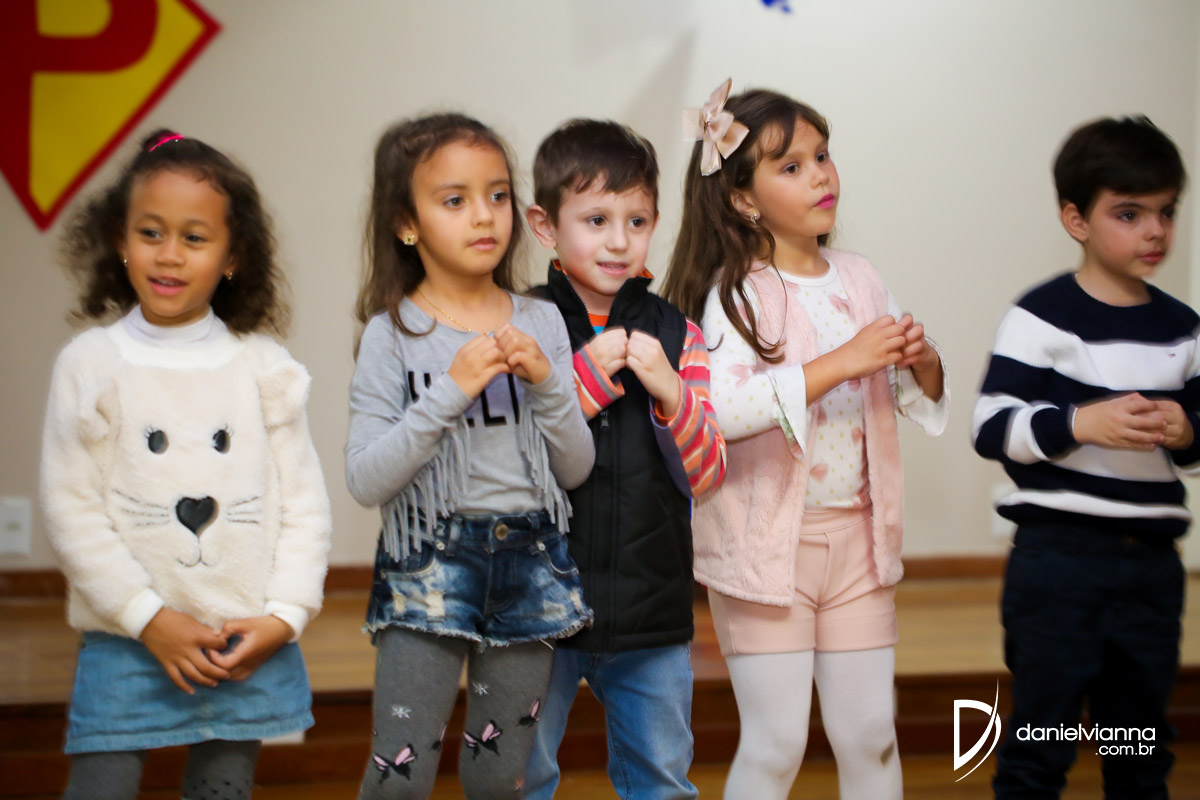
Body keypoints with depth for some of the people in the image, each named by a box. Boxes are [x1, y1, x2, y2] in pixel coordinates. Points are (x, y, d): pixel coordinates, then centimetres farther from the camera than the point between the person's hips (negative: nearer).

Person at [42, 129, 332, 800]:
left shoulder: (264, 368, 3)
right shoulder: (91, 365, -2)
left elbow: (305, 502, 4)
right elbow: (72, 510, -5)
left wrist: (284, 618, -7)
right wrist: (151, 621, -11)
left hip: (248, 645, 2)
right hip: (127, 642, -1)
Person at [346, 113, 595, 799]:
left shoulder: (541, 322, 5)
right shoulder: (395, 333, -4)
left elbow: (576, 470, 5)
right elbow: (366, 481, -12)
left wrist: (546, 382, -12)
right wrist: (449, 392, -20)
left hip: (530, 560, 3)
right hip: (428, 563, -3)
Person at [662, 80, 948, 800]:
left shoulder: (860, 280, 7)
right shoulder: (736, 294, -11)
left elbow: (920, 400, 14)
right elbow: (720, 407, -29)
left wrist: (921, 361, -9)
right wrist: (842, 363, -29)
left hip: (858, 537, 5)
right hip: (767, 542, -5)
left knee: (870, 733, 10)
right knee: (777, 742, 0)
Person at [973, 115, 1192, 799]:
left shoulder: (1181, 330, 8)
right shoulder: (1043, 318, -7)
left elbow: (1195, 453, 15)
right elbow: (991, 429, -12)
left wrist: (1185, 434, -7)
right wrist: (1082, 423, -24)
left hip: (1151, 562, 5)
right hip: (1059, 555, -5)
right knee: (1041, 744, 1)